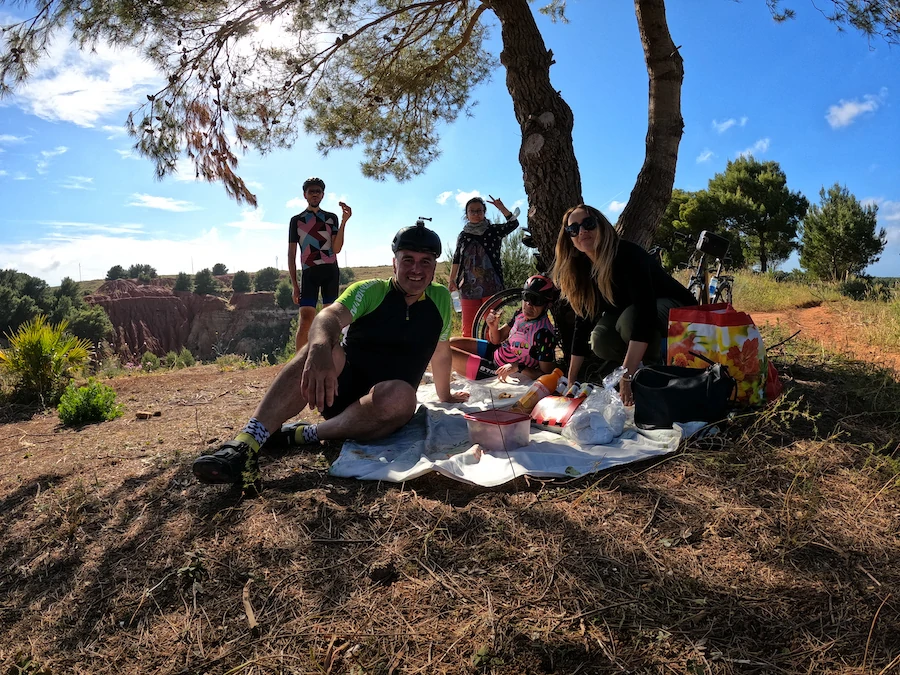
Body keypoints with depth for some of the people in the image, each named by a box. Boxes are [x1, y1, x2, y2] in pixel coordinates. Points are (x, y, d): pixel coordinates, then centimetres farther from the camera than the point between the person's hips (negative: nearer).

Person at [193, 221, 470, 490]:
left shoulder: (441, 298, 5)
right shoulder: (370, 291, -3)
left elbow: (440, 352, 19)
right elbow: (330, 315, -24)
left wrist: (446, 397, 29)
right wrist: (320, 349, -46)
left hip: (382, 409, 1)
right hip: (341, 390, -1)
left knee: (401, 395, -36)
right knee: (320, 347, -33)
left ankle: (304, 434, -25)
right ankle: (247, 443, -42)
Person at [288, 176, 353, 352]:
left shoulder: (332, 217, 11)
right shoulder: (297, 220, 9)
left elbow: (337, 248, -2)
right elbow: (291, 254, 7)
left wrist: (344, 222, -12)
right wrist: (294, 284, 0)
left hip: (331, 272, 2)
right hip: (309, 272, -2)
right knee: (305, 320, -13)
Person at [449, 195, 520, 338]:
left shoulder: (494, 230, 6)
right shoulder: (463, 235, 12)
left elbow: (514, 223, -5)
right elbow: (456, 259, 14)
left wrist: (501, 207, -12)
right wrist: (452, 280, 8)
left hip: (491, 287, -2)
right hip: (468, 288, 2)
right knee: (468, 328, 2)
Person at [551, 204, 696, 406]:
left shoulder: (627, 255, -29)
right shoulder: (584, 270, -8)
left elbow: (644, 312, -41)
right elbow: (584, 322, -6)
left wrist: (627, 376, -47)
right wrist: (571, 379, -9)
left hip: (678, 312, -5)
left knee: (630, 317, -37)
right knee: (601, 340, -25)